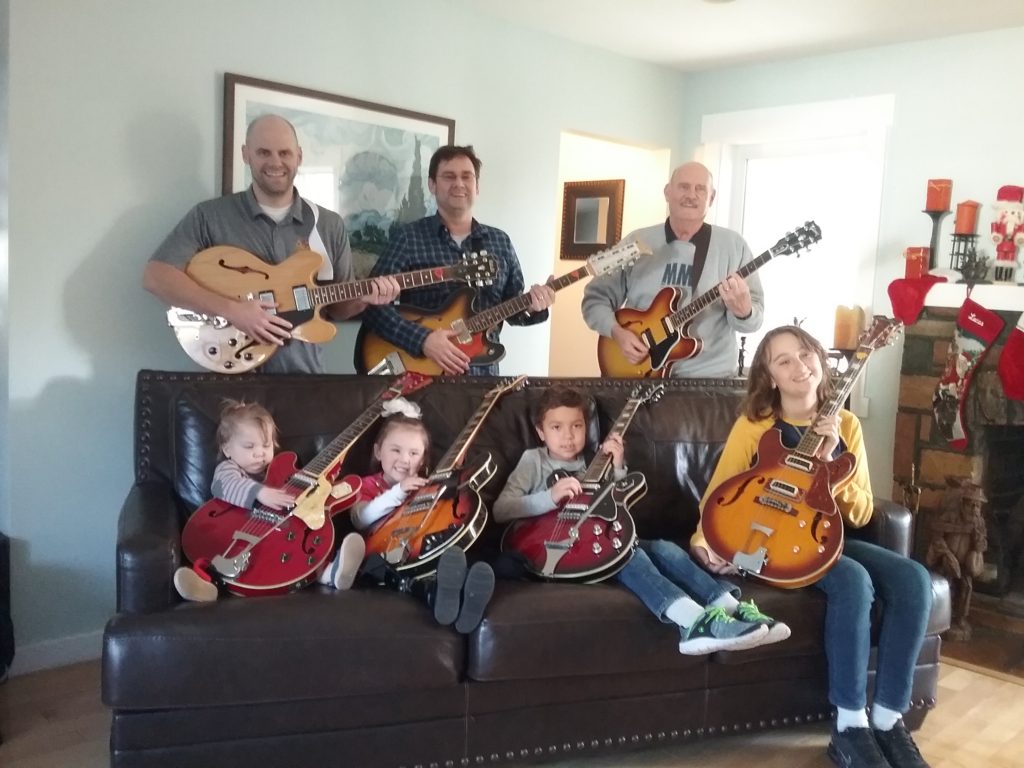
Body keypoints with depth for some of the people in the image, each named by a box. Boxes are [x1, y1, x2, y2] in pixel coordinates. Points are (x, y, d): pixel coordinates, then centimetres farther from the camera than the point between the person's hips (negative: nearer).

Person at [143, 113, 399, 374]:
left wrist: (362, 298, -7)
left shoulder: (329, 224, 9)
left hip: (304, 371, 3)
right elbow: (156, 276, -6)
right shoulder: (209, 216, 1)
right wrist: (231, 309, -16)